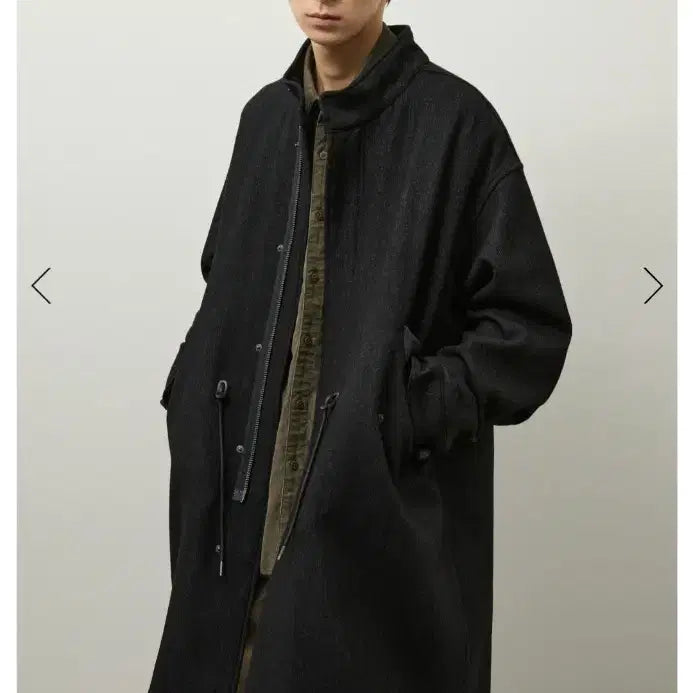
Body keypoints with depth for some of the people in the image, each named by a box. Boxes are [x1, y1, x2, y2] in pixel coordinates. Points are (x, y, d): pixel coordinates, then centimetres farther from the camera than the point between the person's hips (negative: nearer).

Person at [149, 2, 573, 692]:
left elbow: (531, 323, -8)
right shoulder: (265, 116, 9)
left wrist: (417, 414, -18)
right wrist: (196, 397, 4)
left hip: (388, 515, -5)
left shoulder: (454, 120, -8)